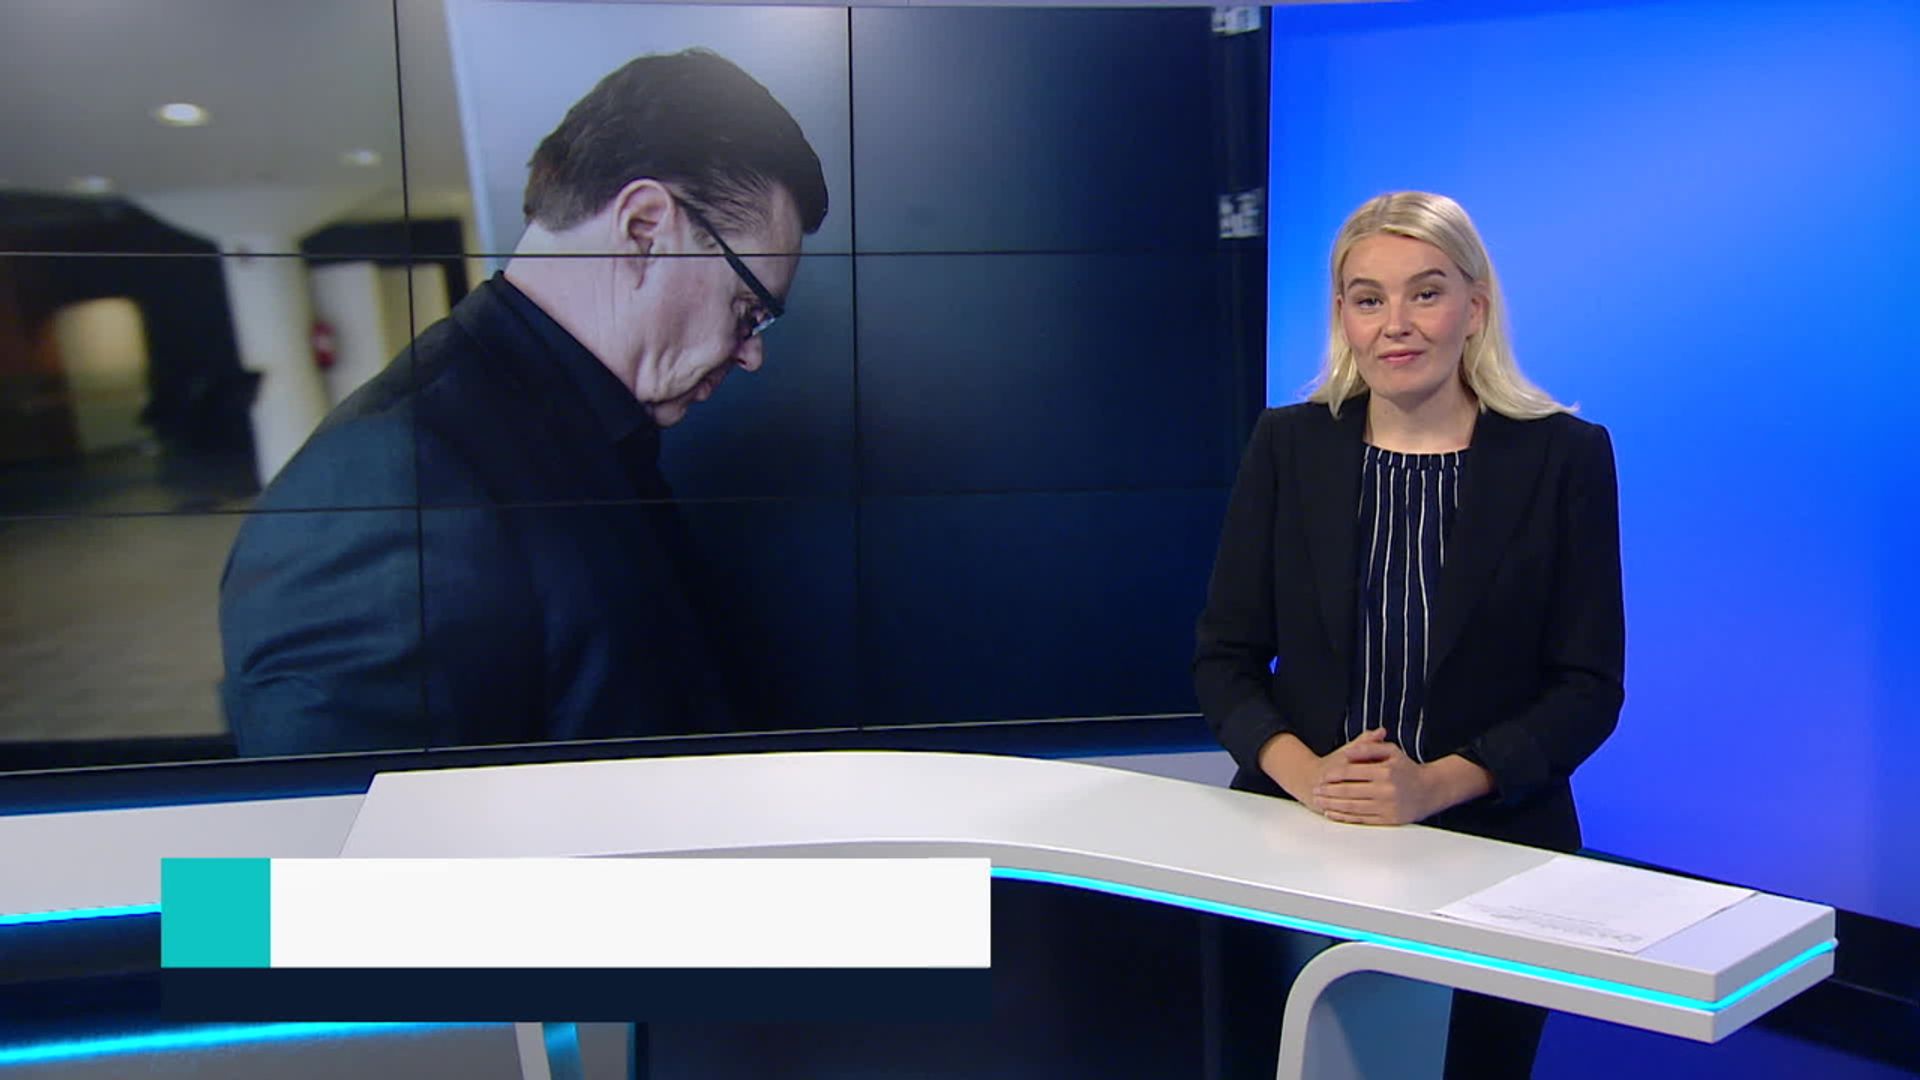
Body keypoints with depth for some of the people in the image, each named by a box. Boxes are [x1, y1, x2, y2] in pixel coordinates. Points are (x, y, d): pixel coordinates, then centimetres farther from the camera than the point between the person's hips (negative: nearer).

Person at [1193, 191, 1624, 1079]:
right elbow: (1223, 656, 3)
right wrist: (1302, 773, -16)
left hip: (1491, 845, -1)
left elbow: (1590, 686, -4)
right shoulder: (1287, 446, 2)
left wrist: (1437, 783, -19)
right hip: (1295, 836, 1)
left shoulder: (1563, 455, -3)